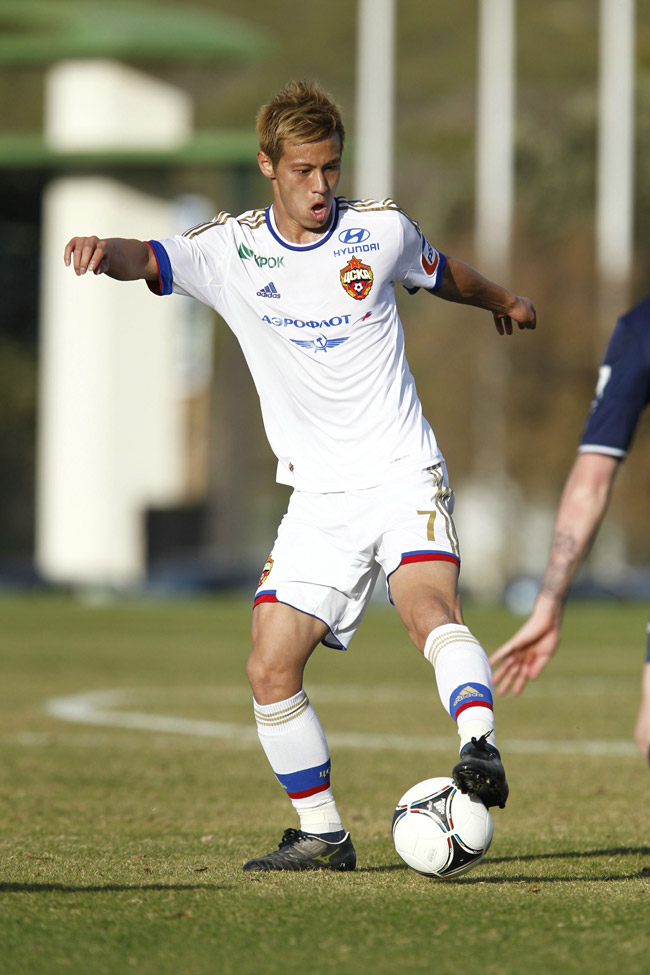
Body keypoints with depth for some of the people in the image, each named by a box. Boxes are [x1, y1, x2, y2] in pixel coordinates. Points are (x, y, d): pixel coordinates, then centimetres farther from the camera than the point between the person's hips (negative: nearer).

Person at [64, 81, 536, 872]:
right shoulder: (231, 249, -2)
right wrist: (106, 251, -45)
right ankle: (322, 836, 8)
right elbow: (150, 260, -20)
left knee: (429, 607, -30)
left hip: (404, 476, -2)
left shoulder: (381, 230, 0)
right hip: (319, 498, 2)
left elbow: (440, 273, 23)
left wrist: (501, 300, 43)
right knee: (270, 670, -5)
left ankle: (480, 749, -43)